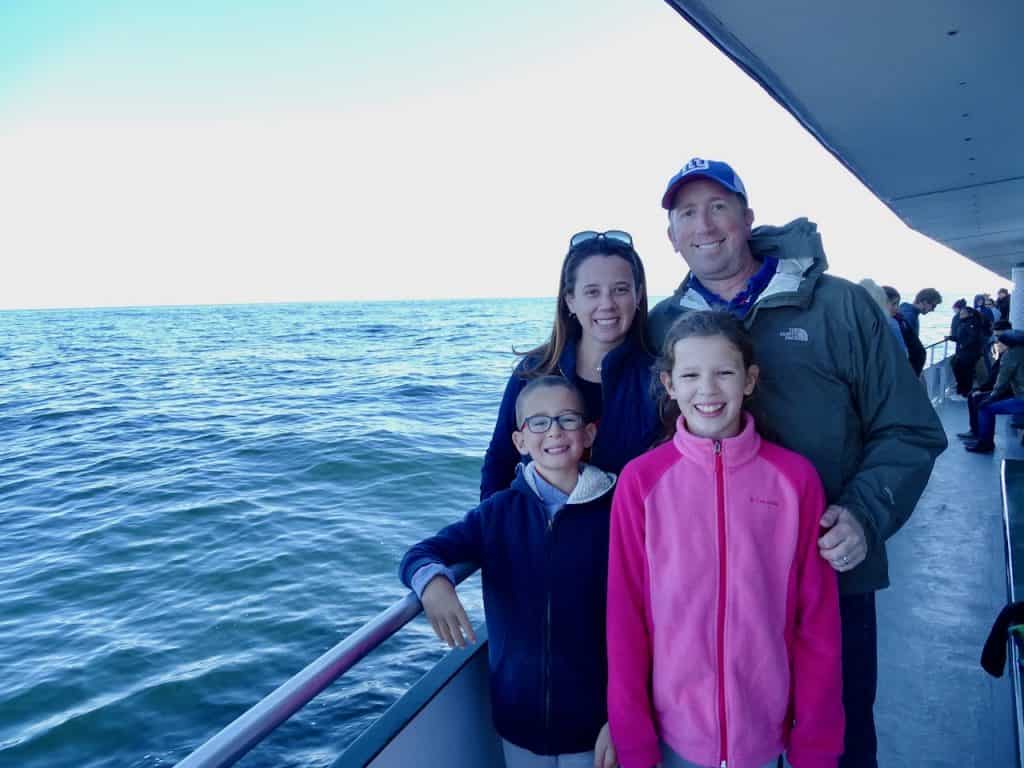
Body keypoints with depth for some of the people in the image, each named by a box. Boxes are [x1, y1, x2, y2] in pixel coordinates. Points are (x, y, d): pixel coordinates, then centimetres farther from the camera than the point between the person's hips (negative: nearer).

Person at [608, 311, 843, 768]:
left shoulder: (795, 478, -10)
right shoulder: (640, 481, -12)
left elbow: (818, 621, -3)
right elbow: (625, 619, -7)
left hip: (766, 730, 1)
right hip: (674, 729, -1)